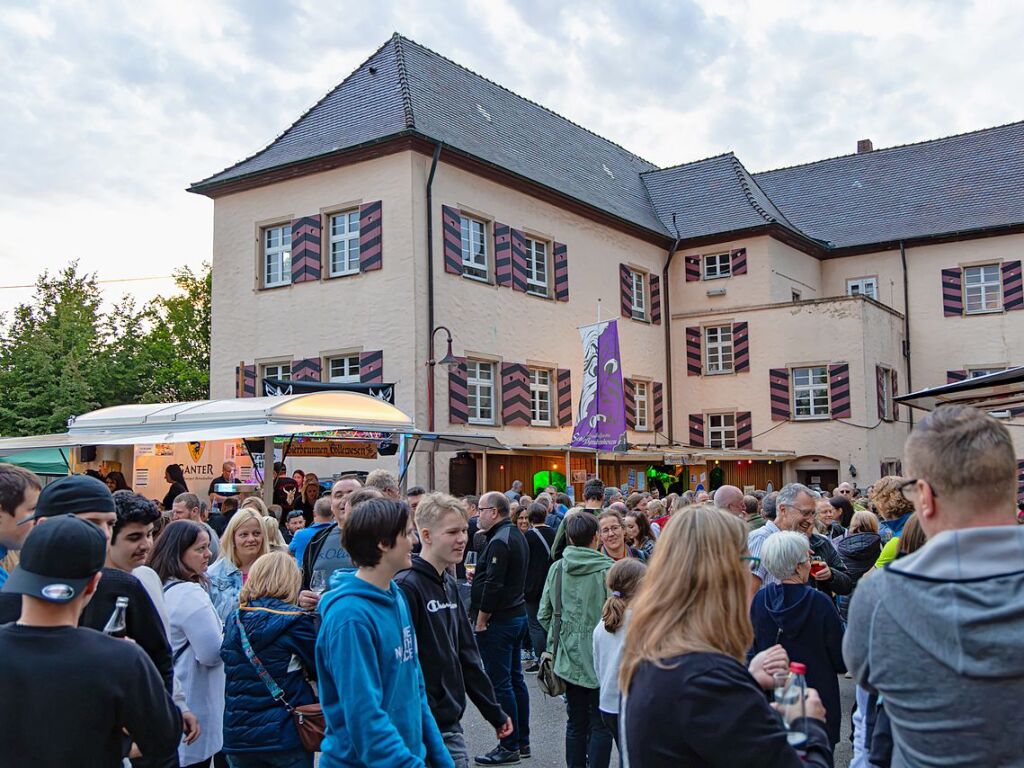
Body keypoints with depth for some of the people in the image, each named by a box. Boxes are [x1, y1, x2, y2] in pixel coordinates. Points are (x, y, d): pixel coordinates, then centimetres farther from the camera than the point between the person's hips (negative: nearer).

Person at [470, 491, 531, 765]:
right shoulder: (516, 535, 12)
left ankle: (509, 747, 3)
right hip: (518, 614, 10)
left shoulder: (499, 541, -18)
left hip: (499, 620, -10)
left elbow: (493, 586, -23)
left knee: (500, 683, -3)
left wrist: (480, 622, -15)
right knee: (515, 679, 15)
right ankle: (522, 741, 24)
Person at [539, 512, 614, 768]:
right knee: (601, 725, 5)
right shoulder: (607, 569, -15)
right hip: (600, 658, -4)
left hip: (569, 658, 4)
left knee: (576, 723, 15)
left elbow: (544, 615, 3)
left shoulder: (557, 569, -1)